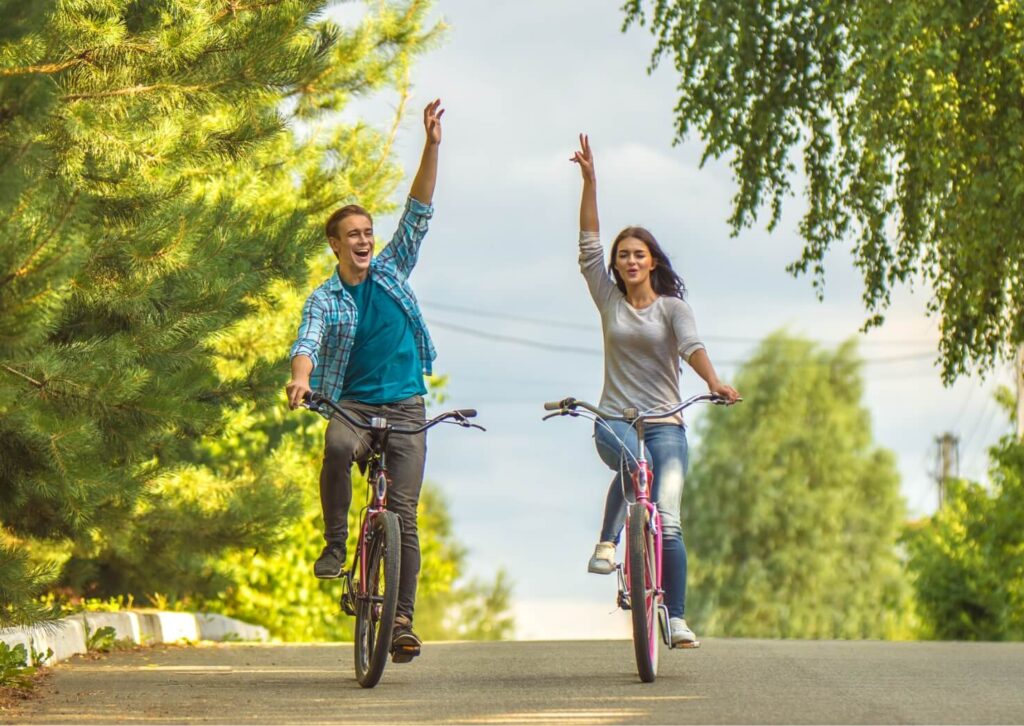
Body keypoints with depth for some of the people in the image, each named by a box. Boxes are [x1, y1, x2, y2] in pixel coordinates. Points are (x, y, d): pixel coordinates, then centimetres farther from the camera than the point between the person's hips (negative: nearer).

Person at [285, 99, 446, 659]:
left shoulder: (391, 271, 10)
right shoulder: (324, 300, 2)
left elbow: (418, 212, 4)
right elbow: (307, 341, -16)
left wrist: (432, 147, -5)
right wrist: (300, 378, -39)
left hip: (406, 407, 2)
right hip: (351, 405, -2)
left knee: (404, 514, -7)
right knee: (337, 449, -37)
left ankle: (402, 618, -6)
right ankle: (335, 543, -20)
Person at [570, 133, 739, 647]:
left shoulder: (672, 307, 7)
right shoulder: (609, 301, 11)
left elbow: (691, 345, -11)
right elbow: (588, 245, 4)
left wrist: (713, 381, -32)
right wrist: (589, 180, -3)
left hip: (664, 422, -1)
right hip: (614, 418, 1)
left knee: (667, 520, -11)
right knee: (632, 464, -36)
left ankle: (675, 617, -10)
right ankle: (607, 542, -23)